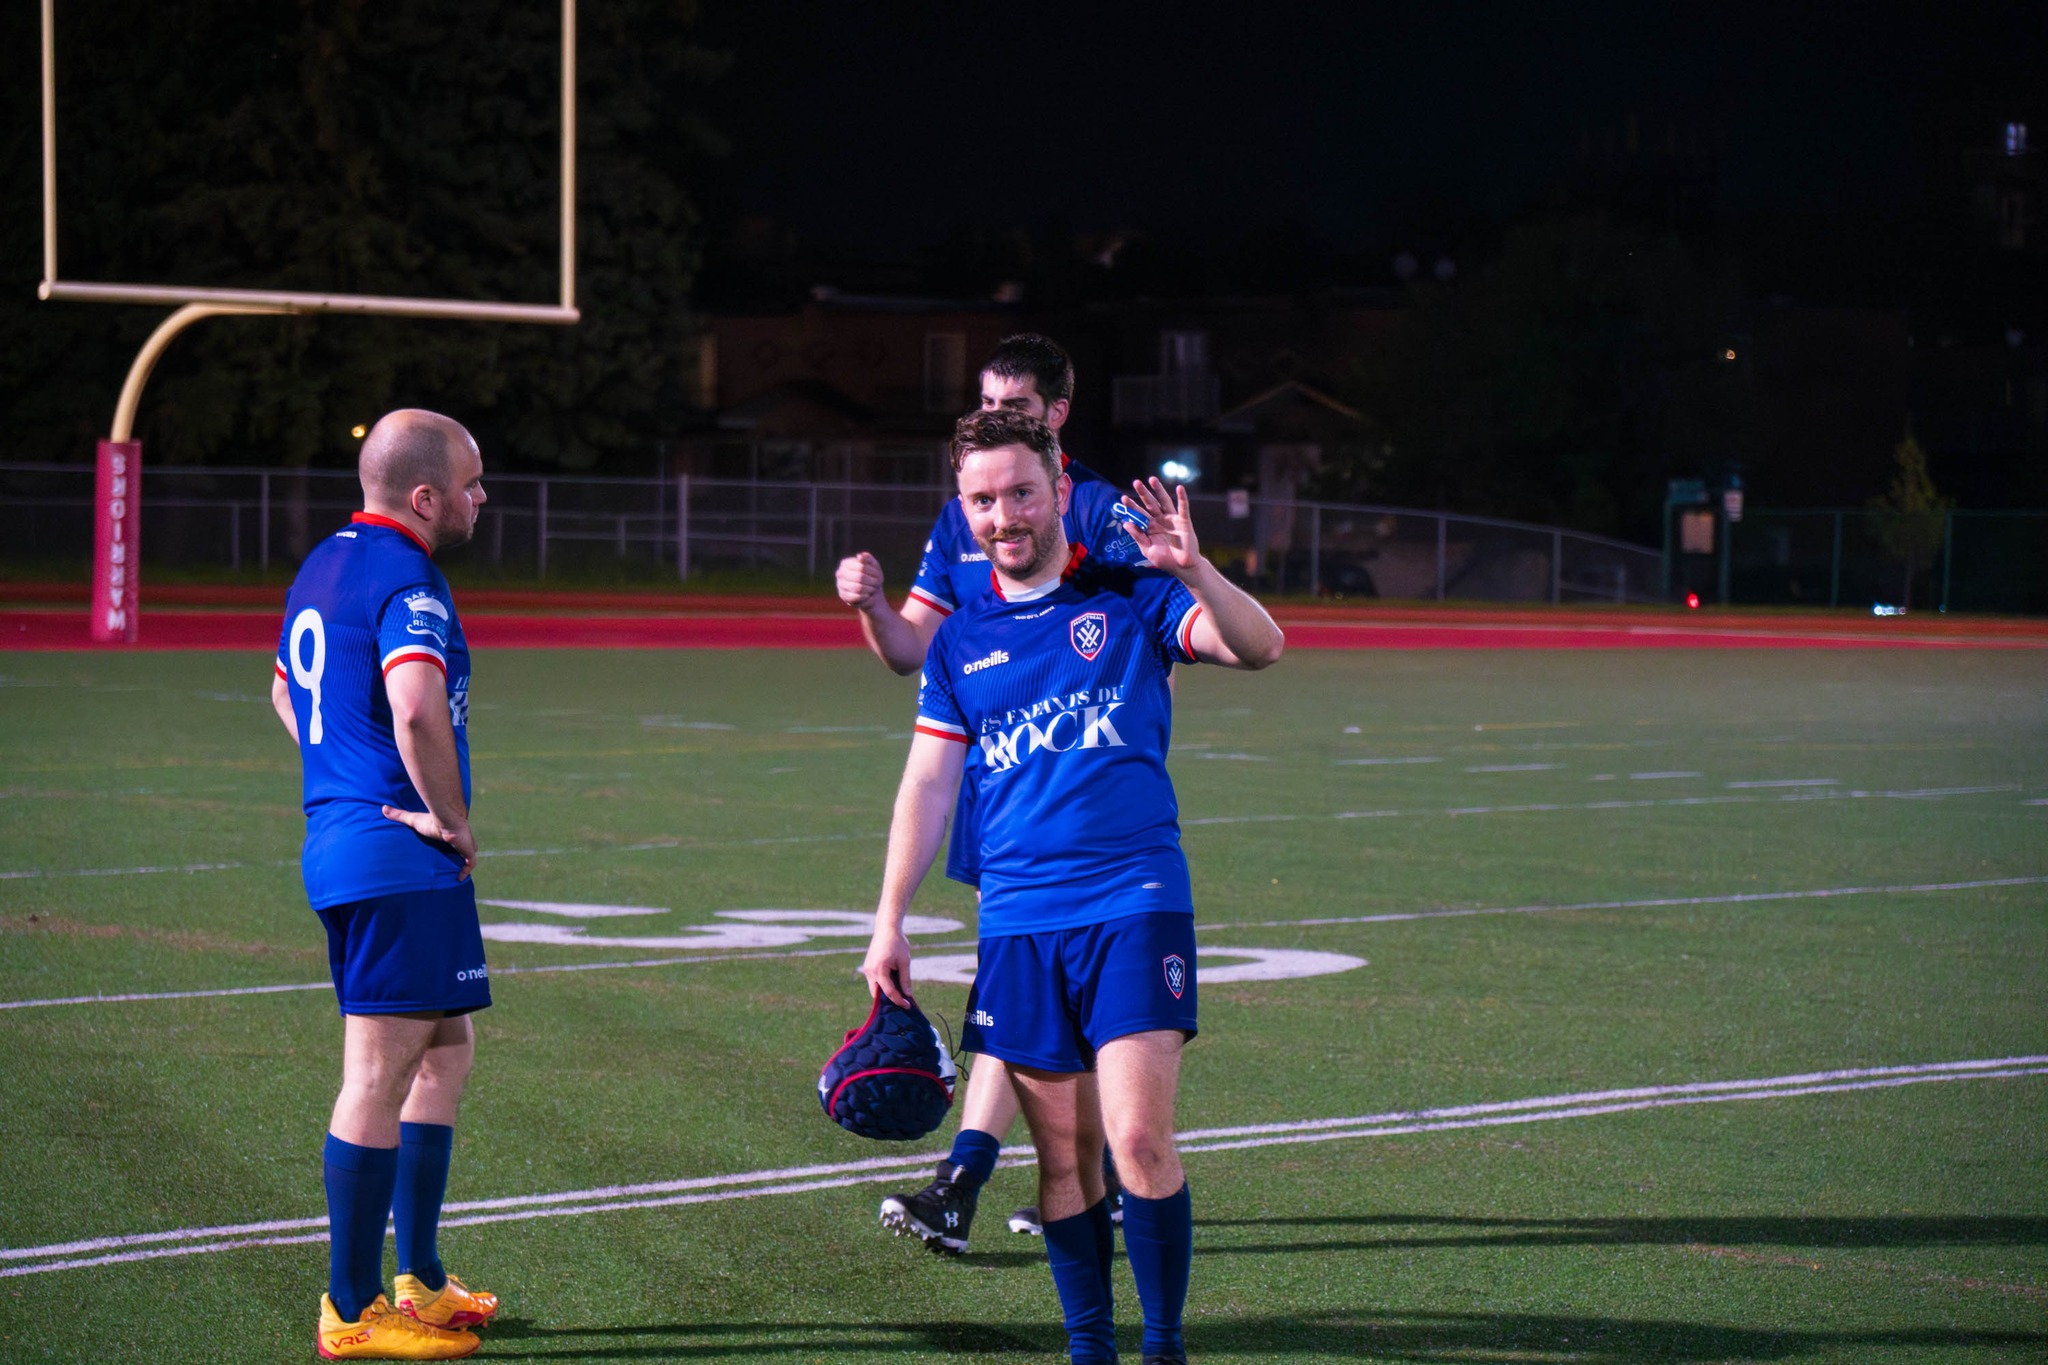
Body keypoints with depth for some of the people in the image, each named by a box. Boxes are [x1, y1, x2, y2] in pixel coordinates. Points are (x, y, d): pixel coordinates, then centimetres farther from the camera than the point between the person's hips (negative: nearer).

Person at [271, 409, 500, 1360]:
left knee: (444, 1052, 19)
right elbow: (416, 709, -32)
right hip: (400, 858, -10)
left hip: (337, 840, 10)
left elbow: (286, 693, 30)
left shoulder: (324, 565, 16)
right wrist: (450, 817, -18)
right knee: (381, 1076, -5)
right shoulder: (407, 582, -15)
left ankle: (418, 1282, 23)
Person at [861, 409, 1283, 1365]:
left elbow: (1260, 648, -12)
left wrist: (1193, 572, -30)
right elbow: (927, 786, 15)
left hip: (1134, 905, -3)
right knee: (1064, 1157, 5)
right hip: (1018, 923, 3)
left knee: (1138, 1140, -13)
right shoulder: (961, 642, 12)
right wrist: (890, 925, 11)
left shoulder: (1131, 599, 2)